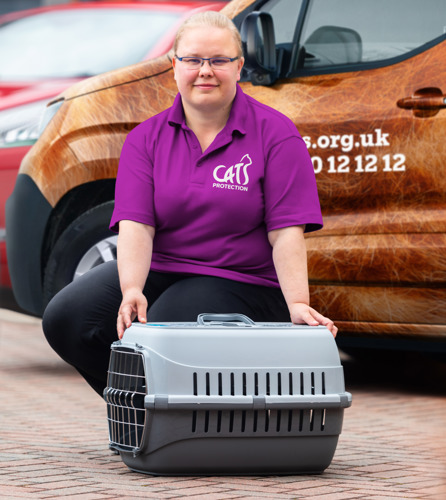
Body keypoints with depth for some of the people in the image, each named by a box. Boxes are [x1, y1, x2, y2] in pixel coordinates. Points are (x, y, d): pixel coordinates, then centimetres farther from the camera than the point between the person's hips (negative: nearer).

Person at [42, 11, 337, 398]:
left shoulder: (276, 135, -3)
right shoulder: (147, 138, 5)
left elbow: (286, 234, -9)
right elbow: (135, 226, -7)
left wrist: (298, 306, -24)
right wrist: (131, 291, -27)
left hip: (242, 283, -4)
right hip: (156, 270, 4)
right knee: (65, 319, -19)